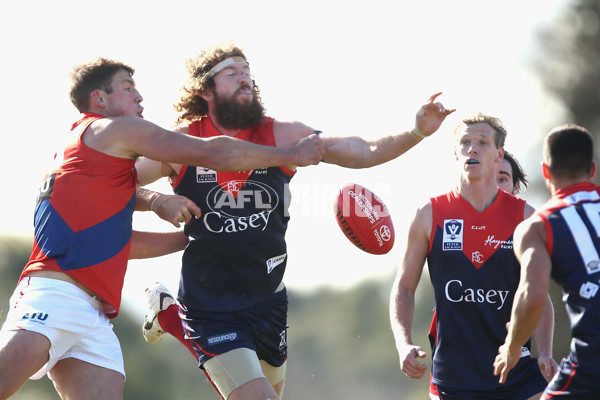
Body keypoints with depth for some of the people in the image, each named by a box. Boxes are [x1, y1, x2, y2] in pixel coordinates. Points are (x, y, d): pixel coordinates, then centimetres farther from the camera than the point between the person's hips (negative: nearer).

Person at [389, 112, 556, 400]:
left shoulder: (525, 217, 4)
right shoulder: (430, 215, 3)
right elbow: (404, 288, 8)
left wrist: (545, 353, -8)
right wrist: (404, 344, -8)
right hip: (453, 373, 0)